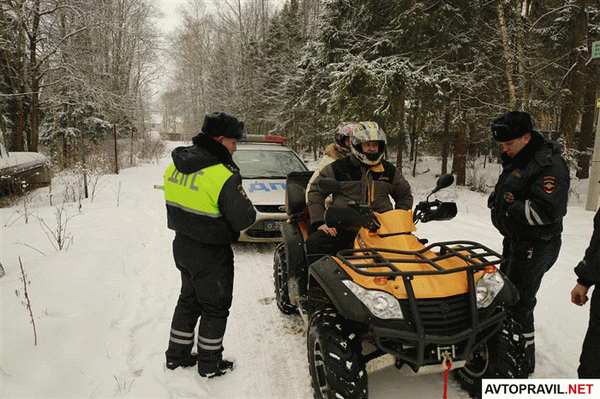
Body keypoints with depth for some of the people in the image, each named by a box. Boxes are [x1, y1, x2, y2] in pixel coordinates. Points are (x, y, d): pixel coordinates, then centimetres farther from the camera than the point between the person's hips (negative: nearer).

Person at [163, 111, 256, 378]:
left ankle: (176, 355, 37)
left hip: (181, 246, 8)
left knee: (188, 299, 23)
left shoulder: (175, 165, 0)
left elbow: (175, 205, 9)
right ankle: (210, 364, 26)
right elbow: (243, 218, -22)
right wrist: (249, 210, -3)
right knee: (215, 307, 11)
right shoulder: (222, 175, -25)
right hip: (210, 255, -7)